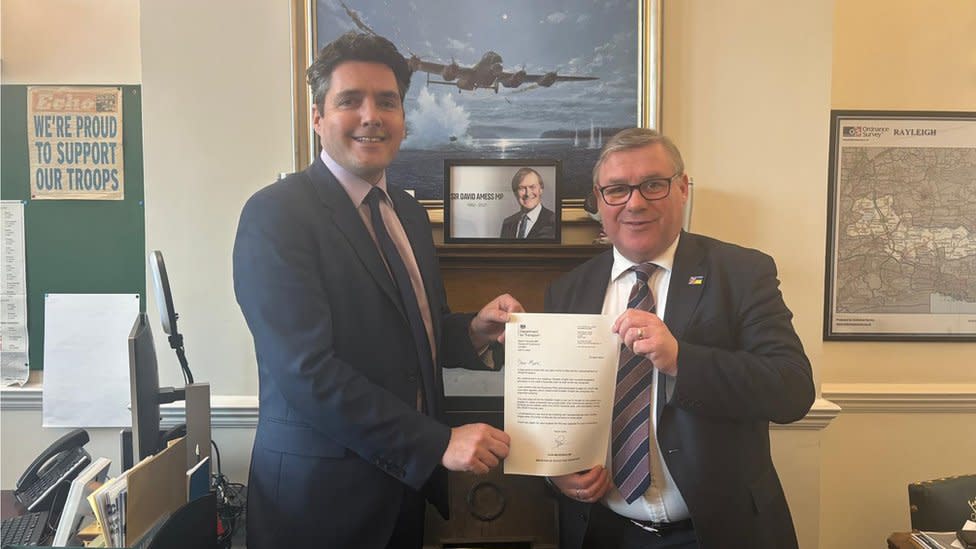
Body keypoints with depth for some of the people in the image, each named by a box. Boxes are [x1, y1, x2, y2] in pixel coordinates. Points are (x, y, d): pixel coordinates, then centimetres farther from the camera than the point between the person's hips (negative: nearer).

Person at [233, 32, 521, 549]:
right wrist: (438, 443, -22)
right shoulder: (276, 214, -15)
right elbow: (306, 370, -22)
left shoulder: (409, 212, 8)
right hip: (321, 493, -6)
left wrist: (474, 330, -5)